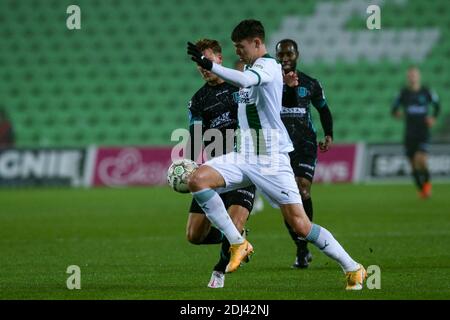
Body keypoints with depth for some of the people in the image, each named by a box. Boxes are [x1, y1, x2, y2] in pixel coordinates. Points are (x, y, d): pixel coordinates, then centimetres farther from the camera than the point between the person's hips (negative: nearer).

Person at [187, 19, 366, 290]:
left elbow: (244, 80, -34)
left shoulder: (268, 65, -12)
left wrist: (209, 65, -42)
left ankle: (353, 269, 6)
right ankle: (238, 244, -9)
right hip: (245, 156, 8)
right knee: (197, 180, -16)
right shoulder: (253, 69, 15)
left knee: (301, 226, -9)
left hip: (272, 160, -8)